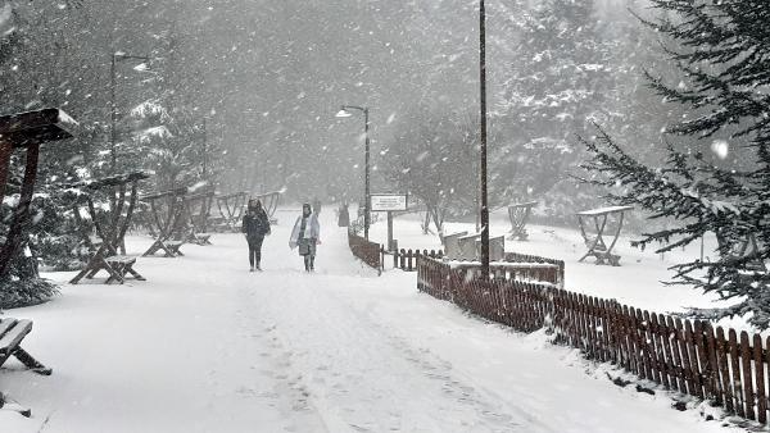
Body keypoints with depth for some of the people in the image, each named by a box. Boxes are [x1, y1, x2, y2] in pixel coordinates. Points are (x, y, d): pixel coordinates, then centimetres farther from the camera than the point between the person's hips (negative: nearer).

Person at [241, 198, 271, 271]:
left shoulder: (261, 211, 5)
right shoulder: (248, 211, 4)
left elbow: (266, 221, 9)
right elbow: (245, 222, 3)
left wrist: (267, 230, 6)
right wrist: (244, 231, -3)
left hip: (260, 233, 0)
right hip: (250, 234, 0)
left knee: (258, 249, 1)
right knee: (251, 249, 0)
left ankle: (258, 265, 15)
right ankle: (251, 266, 5)